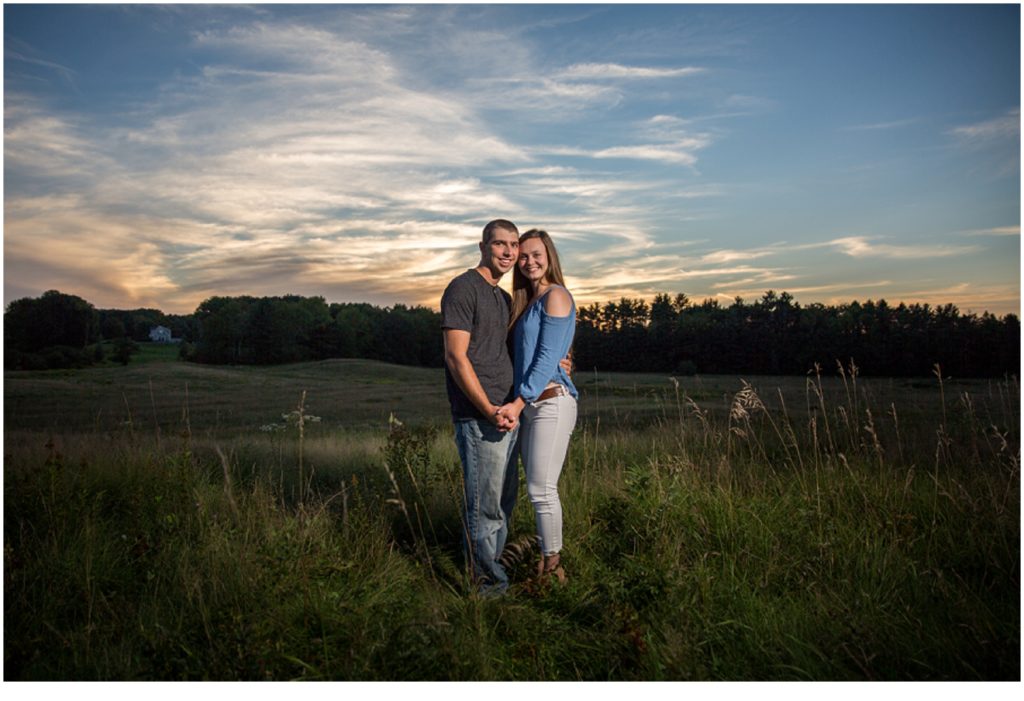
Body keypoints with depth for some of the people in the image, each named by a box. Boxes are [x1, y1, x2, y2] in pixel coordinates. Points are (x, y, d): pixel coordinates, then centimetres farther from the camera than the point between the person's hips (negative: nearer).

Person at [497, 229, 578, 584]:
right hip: (528, 406, 8)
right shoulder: (526, 302, 19)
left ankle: (553, 568, 4)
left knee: (541, 488, -7)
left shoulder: (555, 296, -7)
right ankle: (545, 559, 20)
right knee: (538, 487, 11)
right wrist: (517, 404, 11)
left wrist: (518, 402, -19)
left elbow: (548, 357, -14)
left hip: (551, 401, -8)